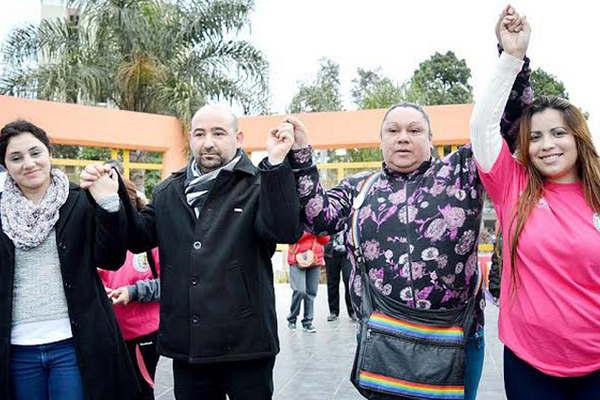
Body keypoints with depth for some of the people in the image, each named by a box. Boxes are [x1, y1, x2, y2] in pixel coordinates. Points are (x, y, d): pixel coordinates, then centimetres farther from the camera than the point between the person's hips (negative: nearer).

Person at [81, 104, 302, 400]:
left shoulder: (260, 186, -5)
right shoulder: (168, 192, 13)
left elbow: (285, 231, -21)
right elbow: (139, 238, 9)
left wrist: (276, 162, -28)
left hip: (245, 343, -4)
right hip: (186, 344, 5)